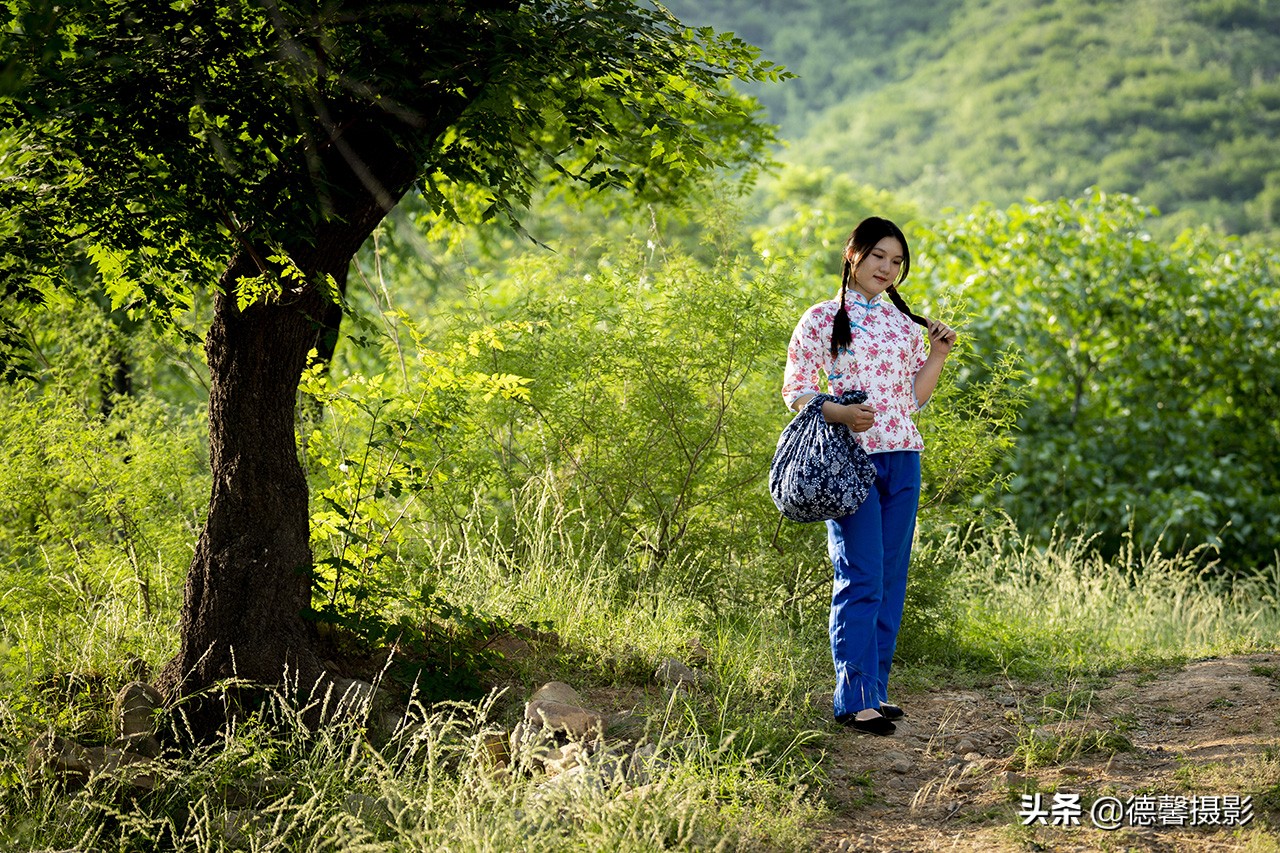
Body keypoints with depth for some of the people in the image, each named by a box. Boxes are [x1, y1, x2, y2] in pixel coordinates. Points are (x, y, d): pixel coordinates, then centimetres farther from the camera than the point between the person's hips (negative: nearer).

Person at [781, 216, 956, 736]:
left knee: (891, 579, 7)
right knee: (861, 579, -11)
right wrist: (841, 413, -18)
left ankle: (874, 690, 14)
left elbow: (915, 397, 17)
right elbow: (795, 390, -2)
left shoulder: (904, 323, 15)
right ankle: (855, 699, -10)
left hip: (903, 459, 6)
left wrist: (937, 356, 2)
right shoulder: (822, 319, -1)